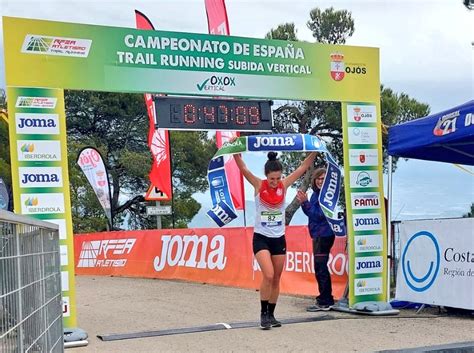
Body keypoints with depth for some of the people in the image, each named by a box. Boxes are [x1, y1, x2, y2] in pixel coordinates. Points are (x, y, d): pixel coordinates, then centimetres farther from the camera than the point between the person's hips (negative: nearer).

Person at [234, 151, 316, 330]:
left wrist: (315, 151, -6)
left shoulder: (284, 185, -1)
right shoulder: (259, 185, -7)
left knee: (276, 279, 8)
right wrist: (235, 151, -29)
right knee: (268, 275, -18)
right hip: (261, 238, -3)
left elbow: (303, 167, 0)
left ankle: (271, 314, 21)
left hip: (279, 239, 4)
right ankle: (263, 313, -3)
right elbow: (243, 168, -17)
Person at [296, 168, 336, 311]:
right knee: (320, 267, 16)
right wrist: (303, 202, 1)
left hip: (324, 234, -10)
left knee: (320, 267, -7)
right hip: (318, 234, 10)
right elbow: (311, 213, 16)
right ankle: (325, 299, 26)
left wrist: (305, 202, -22)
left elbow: (318, 215, -20)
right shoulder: (316, 193, 13)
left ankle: (325, 302, -2)